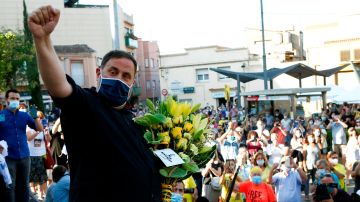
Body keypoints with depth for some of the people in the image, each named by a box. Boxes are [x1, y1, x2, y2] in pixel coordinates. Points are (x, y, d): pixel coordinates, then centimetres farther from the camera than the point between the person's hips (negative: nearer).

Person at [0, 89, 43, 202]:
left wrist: (35, 116, -11)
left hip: (24, 156, 3)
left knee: (24, 186, 12)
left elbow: (40, 129, 5)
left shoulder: (24, 115, 7)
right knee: (10, 187, -1)